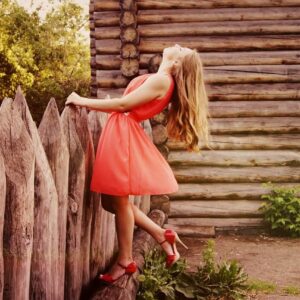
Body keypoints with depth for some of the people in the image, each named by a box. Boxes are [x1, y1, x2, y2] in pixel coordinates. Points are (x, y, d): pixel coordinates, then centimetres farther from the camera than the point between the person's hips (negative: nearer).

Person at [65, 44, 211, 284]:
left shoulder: (161, 79, -14)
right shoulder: (160, 80, 16)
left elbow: (123, 105, -16)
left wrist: (83, 101, -9)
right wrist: (89, 103, 21)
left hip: (124, 135, -10)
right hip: (120, 133, 10)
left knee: (119, 201, 1)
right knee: (112, 201, 14)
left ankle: (125, 262, 15)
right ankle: (162, 236, 20)